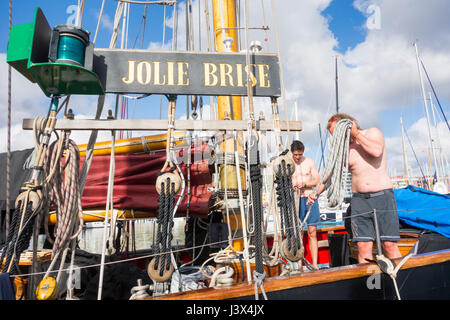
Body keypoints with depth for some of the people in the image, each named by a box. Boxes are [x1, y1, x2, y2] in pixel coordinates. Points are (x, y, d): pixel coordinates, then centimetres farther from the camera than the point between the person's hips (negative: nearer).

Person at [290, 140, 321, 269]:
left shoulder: (309, 162, 5)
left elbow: (317, 180, 2)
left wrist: (304, 183, -15)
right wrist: (291, 186, -18)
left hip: (309, 198, 1)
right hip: (295, 199, -1)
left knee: (312, 233, 0)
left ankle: (315, 264, 6)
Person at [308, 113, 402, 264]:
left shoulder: (373, 132, 4)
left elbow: (376, 151, -17)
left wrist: (356, 133, -10)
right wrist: (317, 192, -5)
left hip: (383, 196, -2)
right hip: (359, 200, 3)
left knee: (389, 245, -5)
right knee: (363, 246, -5)